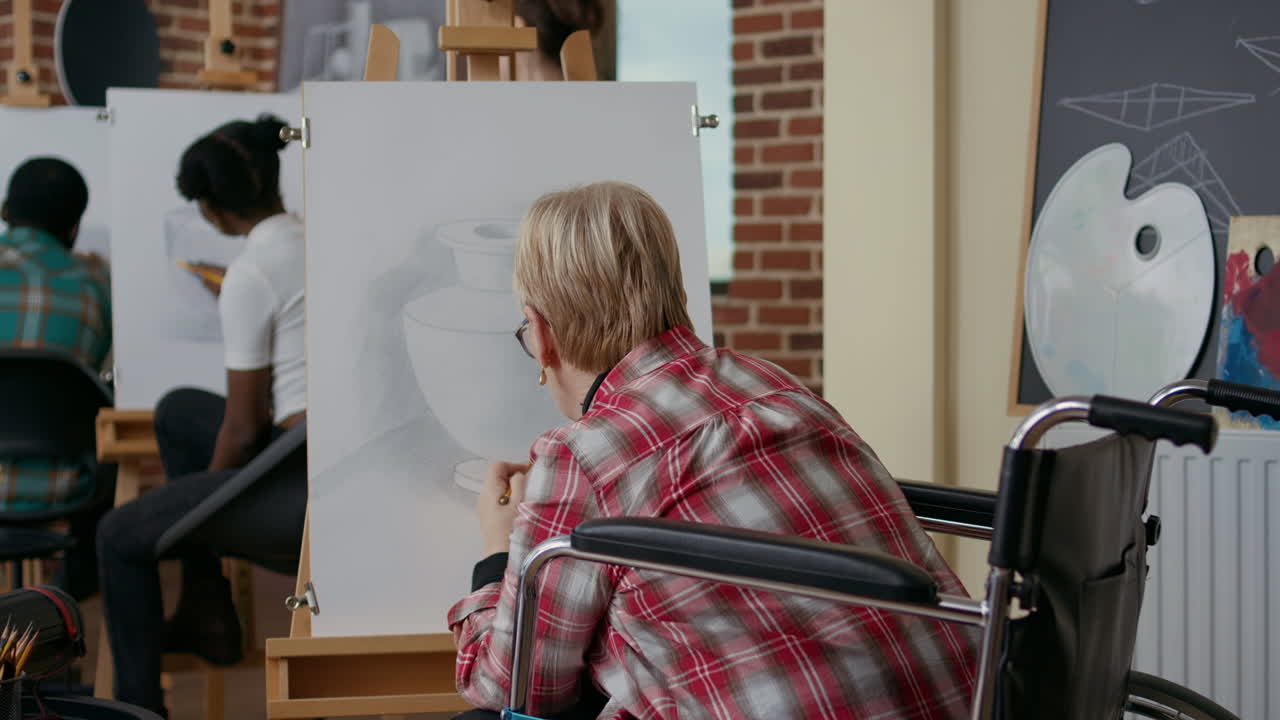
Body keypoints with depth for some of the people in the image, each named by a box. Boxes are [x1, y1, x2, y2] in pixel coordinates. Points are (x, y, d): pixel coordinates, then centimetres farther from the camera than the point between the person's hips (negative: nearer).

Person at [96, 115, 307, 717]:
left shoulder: (250, 275, -16)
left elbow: (242, 428, -9)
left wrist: (207, 493, 8)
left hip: (317, 487, -9)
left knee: (120, 536, 6)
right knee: (177, 412, 26)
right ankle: (208, 616, 30)